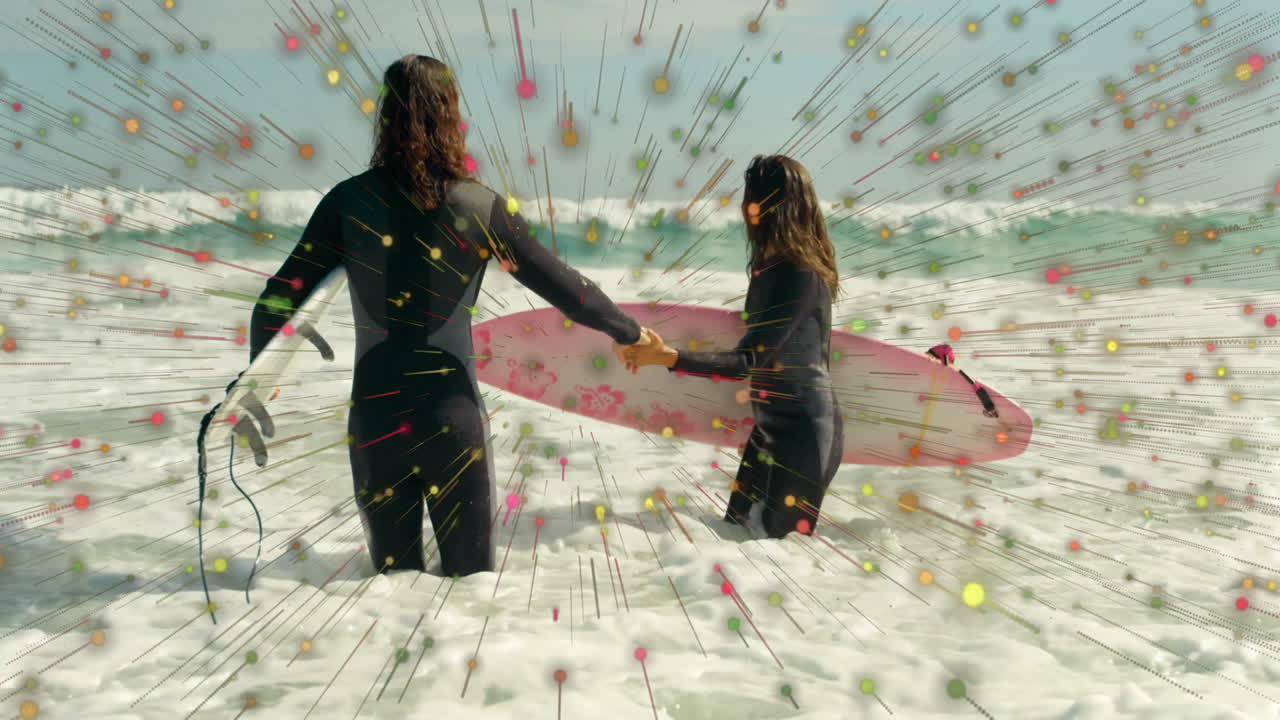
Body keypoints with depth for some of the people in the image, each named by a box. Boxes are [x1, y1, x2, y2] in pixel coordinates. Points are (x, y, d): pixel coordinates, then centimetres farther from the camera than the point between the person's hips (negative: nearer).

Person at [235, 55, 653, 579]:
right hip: (453, 418, -1)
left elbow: (279, 299, -3)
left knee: (393, 578, 16)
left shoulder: (349, 202, -5)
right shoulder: (483, 209, -7)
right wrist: (629, 332, 15)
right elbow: (564, 289, -2)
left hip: (374, 420, 1)